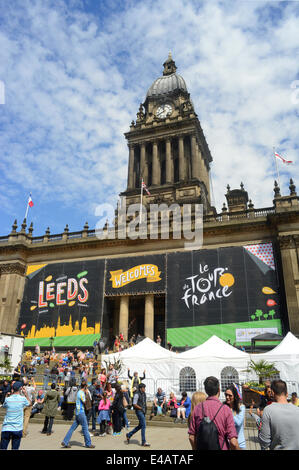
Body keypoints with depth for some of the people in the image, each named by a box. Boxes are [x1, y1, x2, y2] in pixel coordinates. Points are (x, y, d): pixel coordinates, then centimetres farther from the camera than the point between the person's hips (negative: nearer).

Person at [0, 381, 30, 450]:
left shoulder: (8, 399, -4)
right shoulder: (23, 399, -7)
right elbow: (29, 403, 15)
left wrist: (11, 393, 14)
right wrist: (25, 393, 15)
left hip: (6, 428, 2)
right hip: (17, 429, -1)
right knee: (15, 448, 5)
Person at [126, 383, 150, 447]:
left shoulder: (144, 394, 11)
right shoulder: (137, 394, -15)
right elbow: (134, 404, -16)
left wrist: (145, 409, 8)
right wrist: (141, 408, -14)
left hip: (143, 411, 9)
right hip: (139, 411, -9)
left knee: (140, 426, 14)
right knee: (143, 425, -8)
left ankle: (129, 435, 27)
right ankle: (143, 442, 1)